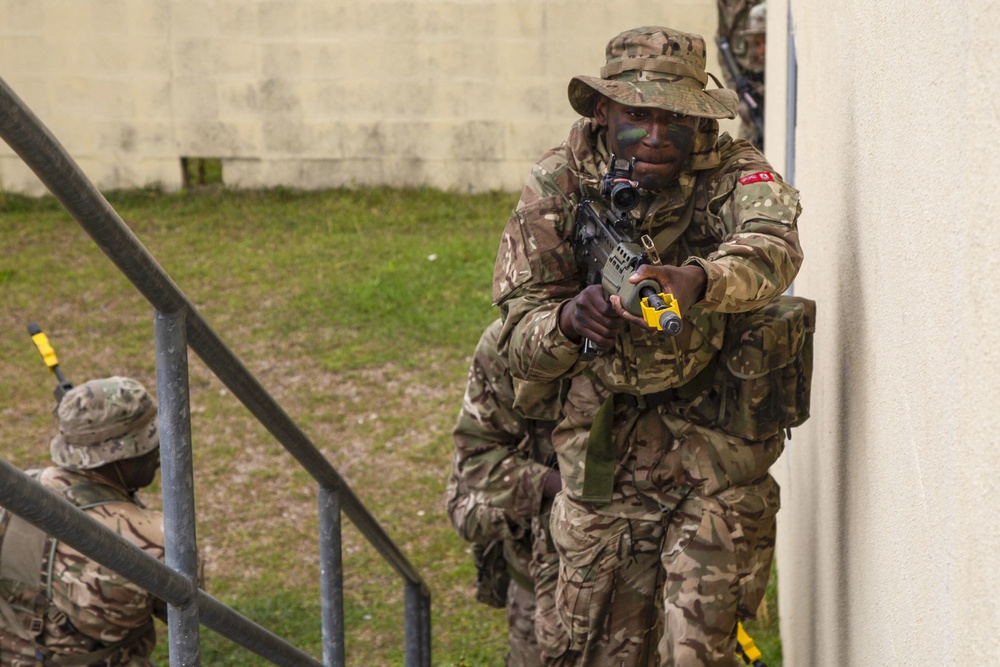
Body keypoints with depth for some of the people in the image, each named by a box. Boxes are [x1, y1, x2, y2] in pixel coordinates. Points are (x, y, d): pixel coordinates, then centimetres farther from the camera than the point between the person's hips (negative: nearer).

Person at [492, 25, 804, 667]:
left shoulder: (734, 173, -13)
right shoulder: (557, 186, -7)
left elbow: (773, 249, -37)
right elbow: (521, 345, -11)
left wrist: (696, 281, -59)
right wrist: (567, 320, -36)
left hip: (718, 459, -2)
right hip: (599, 463, 2)